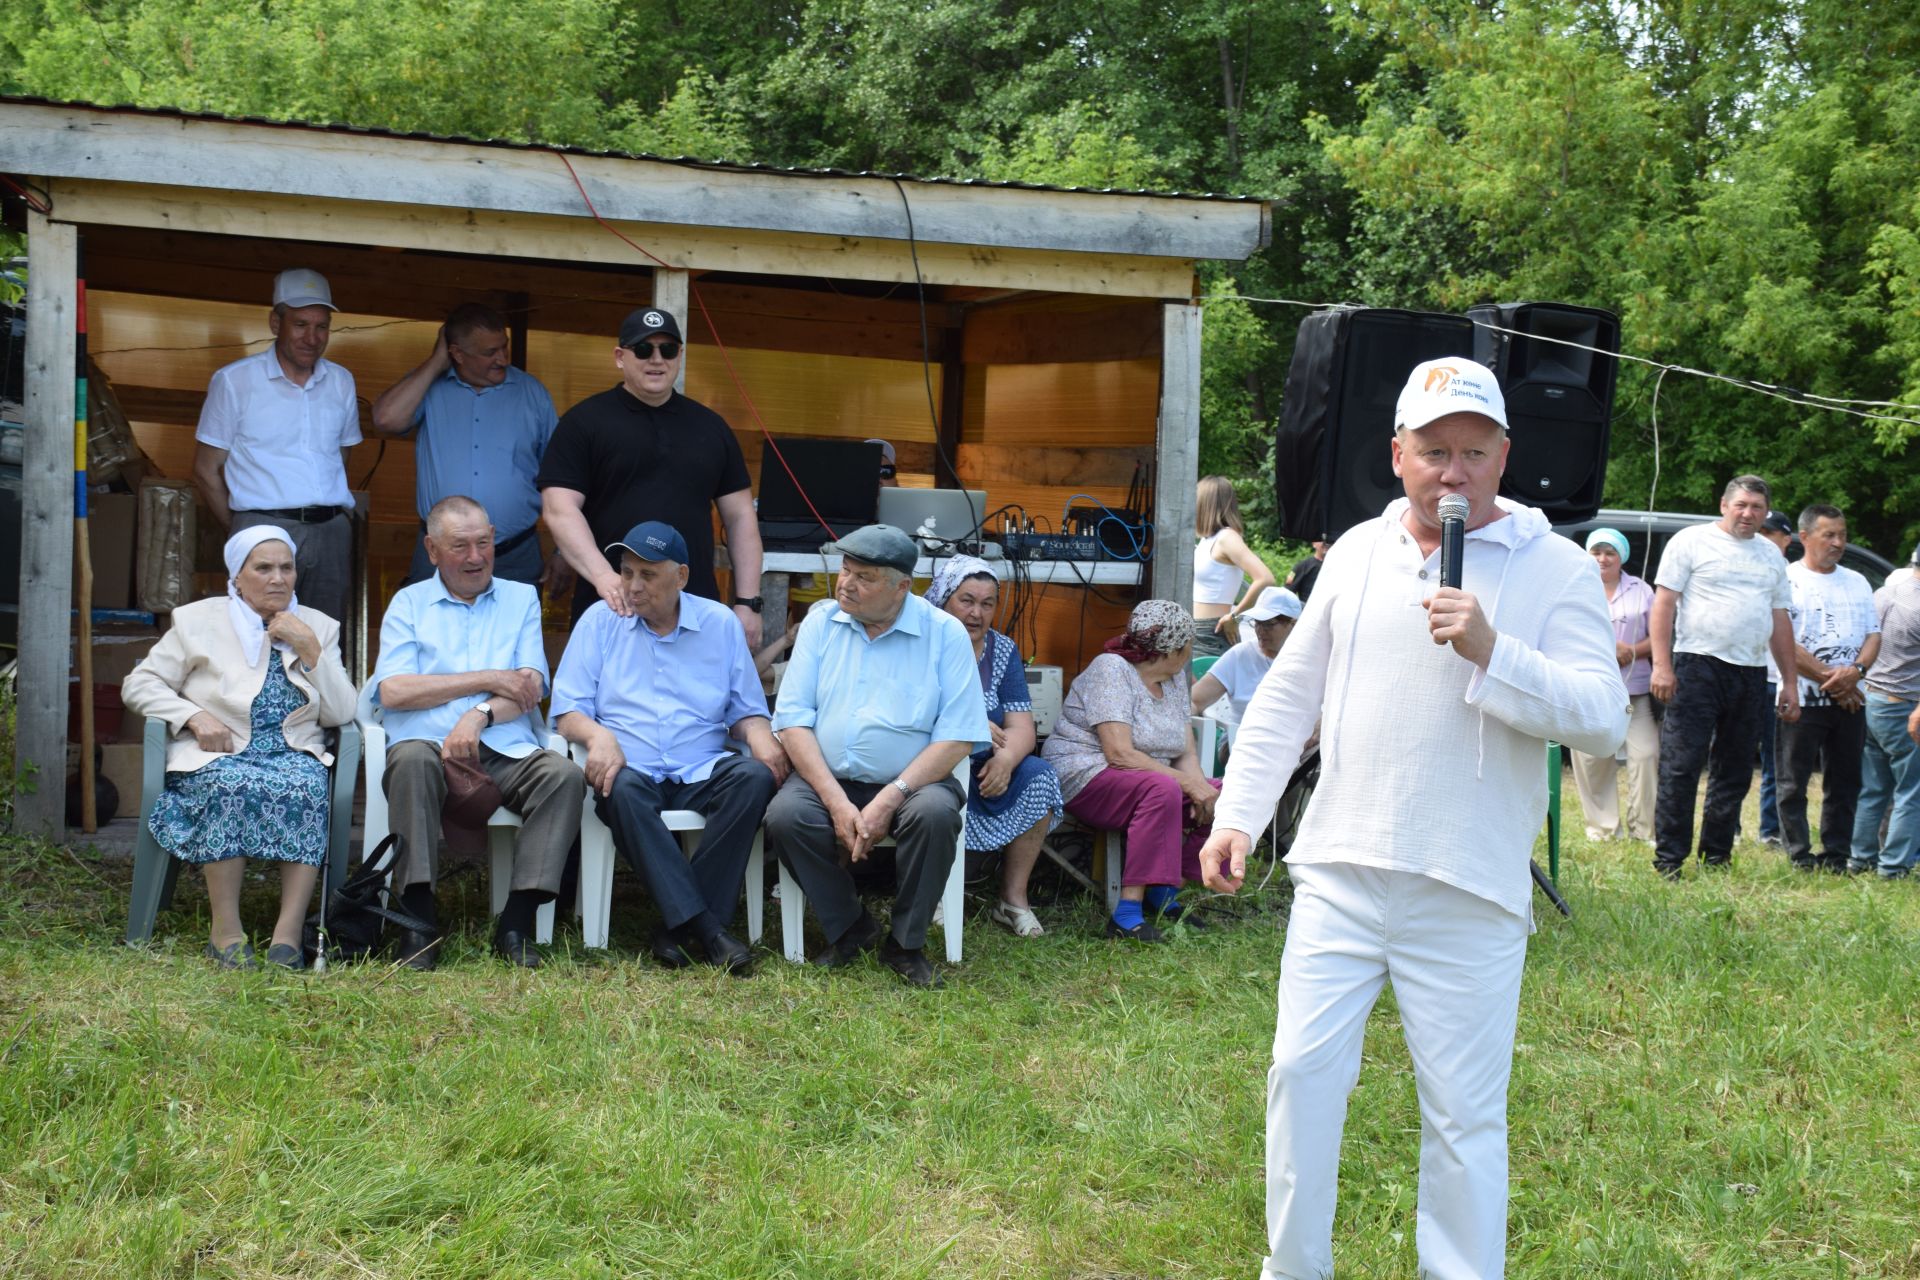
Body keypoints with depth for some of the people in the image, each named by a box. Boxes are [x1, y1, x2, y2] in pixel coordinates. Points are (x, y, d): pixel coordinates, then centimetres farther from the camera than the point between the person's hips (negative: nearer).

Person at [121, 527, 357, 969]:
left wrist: (310, 649, -4)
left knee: (309, 787, -34)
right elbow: (138, 684, 7)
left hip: (294, 754, 1)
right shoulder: (199, 621, 10)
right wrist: (195, 717, -10)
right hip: (216, 758, -1)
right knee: (234, 785, -37)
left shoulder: (317, 627, 15)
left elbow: (340, 713, 6)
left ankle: (289, 930, -36)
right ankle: (226, 930, -30)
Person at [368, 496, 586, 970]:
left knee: (564, 773, -29)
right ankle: (418, 920, -33)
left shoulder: (521, 598, 21)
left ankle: (516, 922, -29)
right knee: (414, 757, -36)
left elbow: (531, 689, 6)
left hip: (506, 753, 1)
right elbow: (392, 691, 0)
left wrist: (480, 713, -15)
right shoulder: (408, 603, 17)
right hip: (431, 747, -1)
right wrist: (489, 679, -2)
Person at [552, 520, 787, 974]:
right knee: (623, 789, -37)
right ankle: (703, 926, -39)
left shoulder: (720, 623, 14)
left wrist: (759, 735, -8)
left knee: (756, 777, -30)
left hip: (702, 771, 2)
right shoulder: (600, 620, 10)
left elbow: (746, 710, 16)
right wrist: (598, 735, -17)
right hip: (630, 768, -1)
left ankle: (676, 927, -29)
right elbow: (566, 708, 5)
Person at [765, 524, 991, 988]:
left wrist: (889, 800, -20)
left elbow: (958, 737, -9)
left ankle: (905, 943, -9)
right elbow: (793, 721, -3)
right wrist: (837, 802, -16)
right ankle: (849, 928, -2)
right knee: (784, 815, -27)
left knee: (935, 813, -33)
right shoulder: (821, 622, 4)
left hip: (911, 781, -2)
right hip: (828, 779, 2)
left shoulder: (945, 633, -4)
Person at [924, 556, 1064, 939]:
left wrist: (1005, 758, -23)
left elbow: (1022, 727, 0)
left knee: (1038, 776, -22)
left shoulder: (1003, 651, 10)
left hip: (983, 767, 4)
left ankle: (1013, 899, -13)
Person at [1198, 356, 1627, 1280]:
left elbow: (1605, 718, -12)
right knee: (1303, 1072, 7)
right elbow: (1287, 696, 14)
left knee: (1465, 1113, 4)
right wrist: (1236, 815, 8)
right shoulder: (1358, 553, 9)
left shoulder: (1552, 569, -4)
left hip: (1468, 894, -3)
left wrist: (1491, 654, -23)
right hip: (1340, 873, 4)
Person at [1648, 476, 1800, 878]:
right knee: (1681, 767, -8)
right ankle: (1668, 860, -5)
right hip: (1698, 665, -6)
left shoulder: (1771, 555, 18)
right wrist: (1661, 665, -14)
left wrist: (1790, 681, 15)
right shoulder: (1692, 541, 1)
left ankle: (1717, 857, 18)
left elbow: (1780, 622, 21)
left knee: (1735, 773, 9)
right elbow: (1663, 605, -4)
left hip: (1750, 674, 6)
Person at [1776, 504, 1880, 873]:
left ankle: (1838, 855, 14)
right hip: (1802, 699, -5)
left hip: (1850, 700, 6)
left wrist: (1855, 671, -10)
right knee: (1794, 783, -2)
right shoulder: (1787, 580, -4)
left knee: (1845, 783, 7)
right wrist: (1828, 677, -15)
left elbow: (1874, 634, 10)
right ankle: (1800, 855, 5)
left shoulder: (1857, 583, 15)